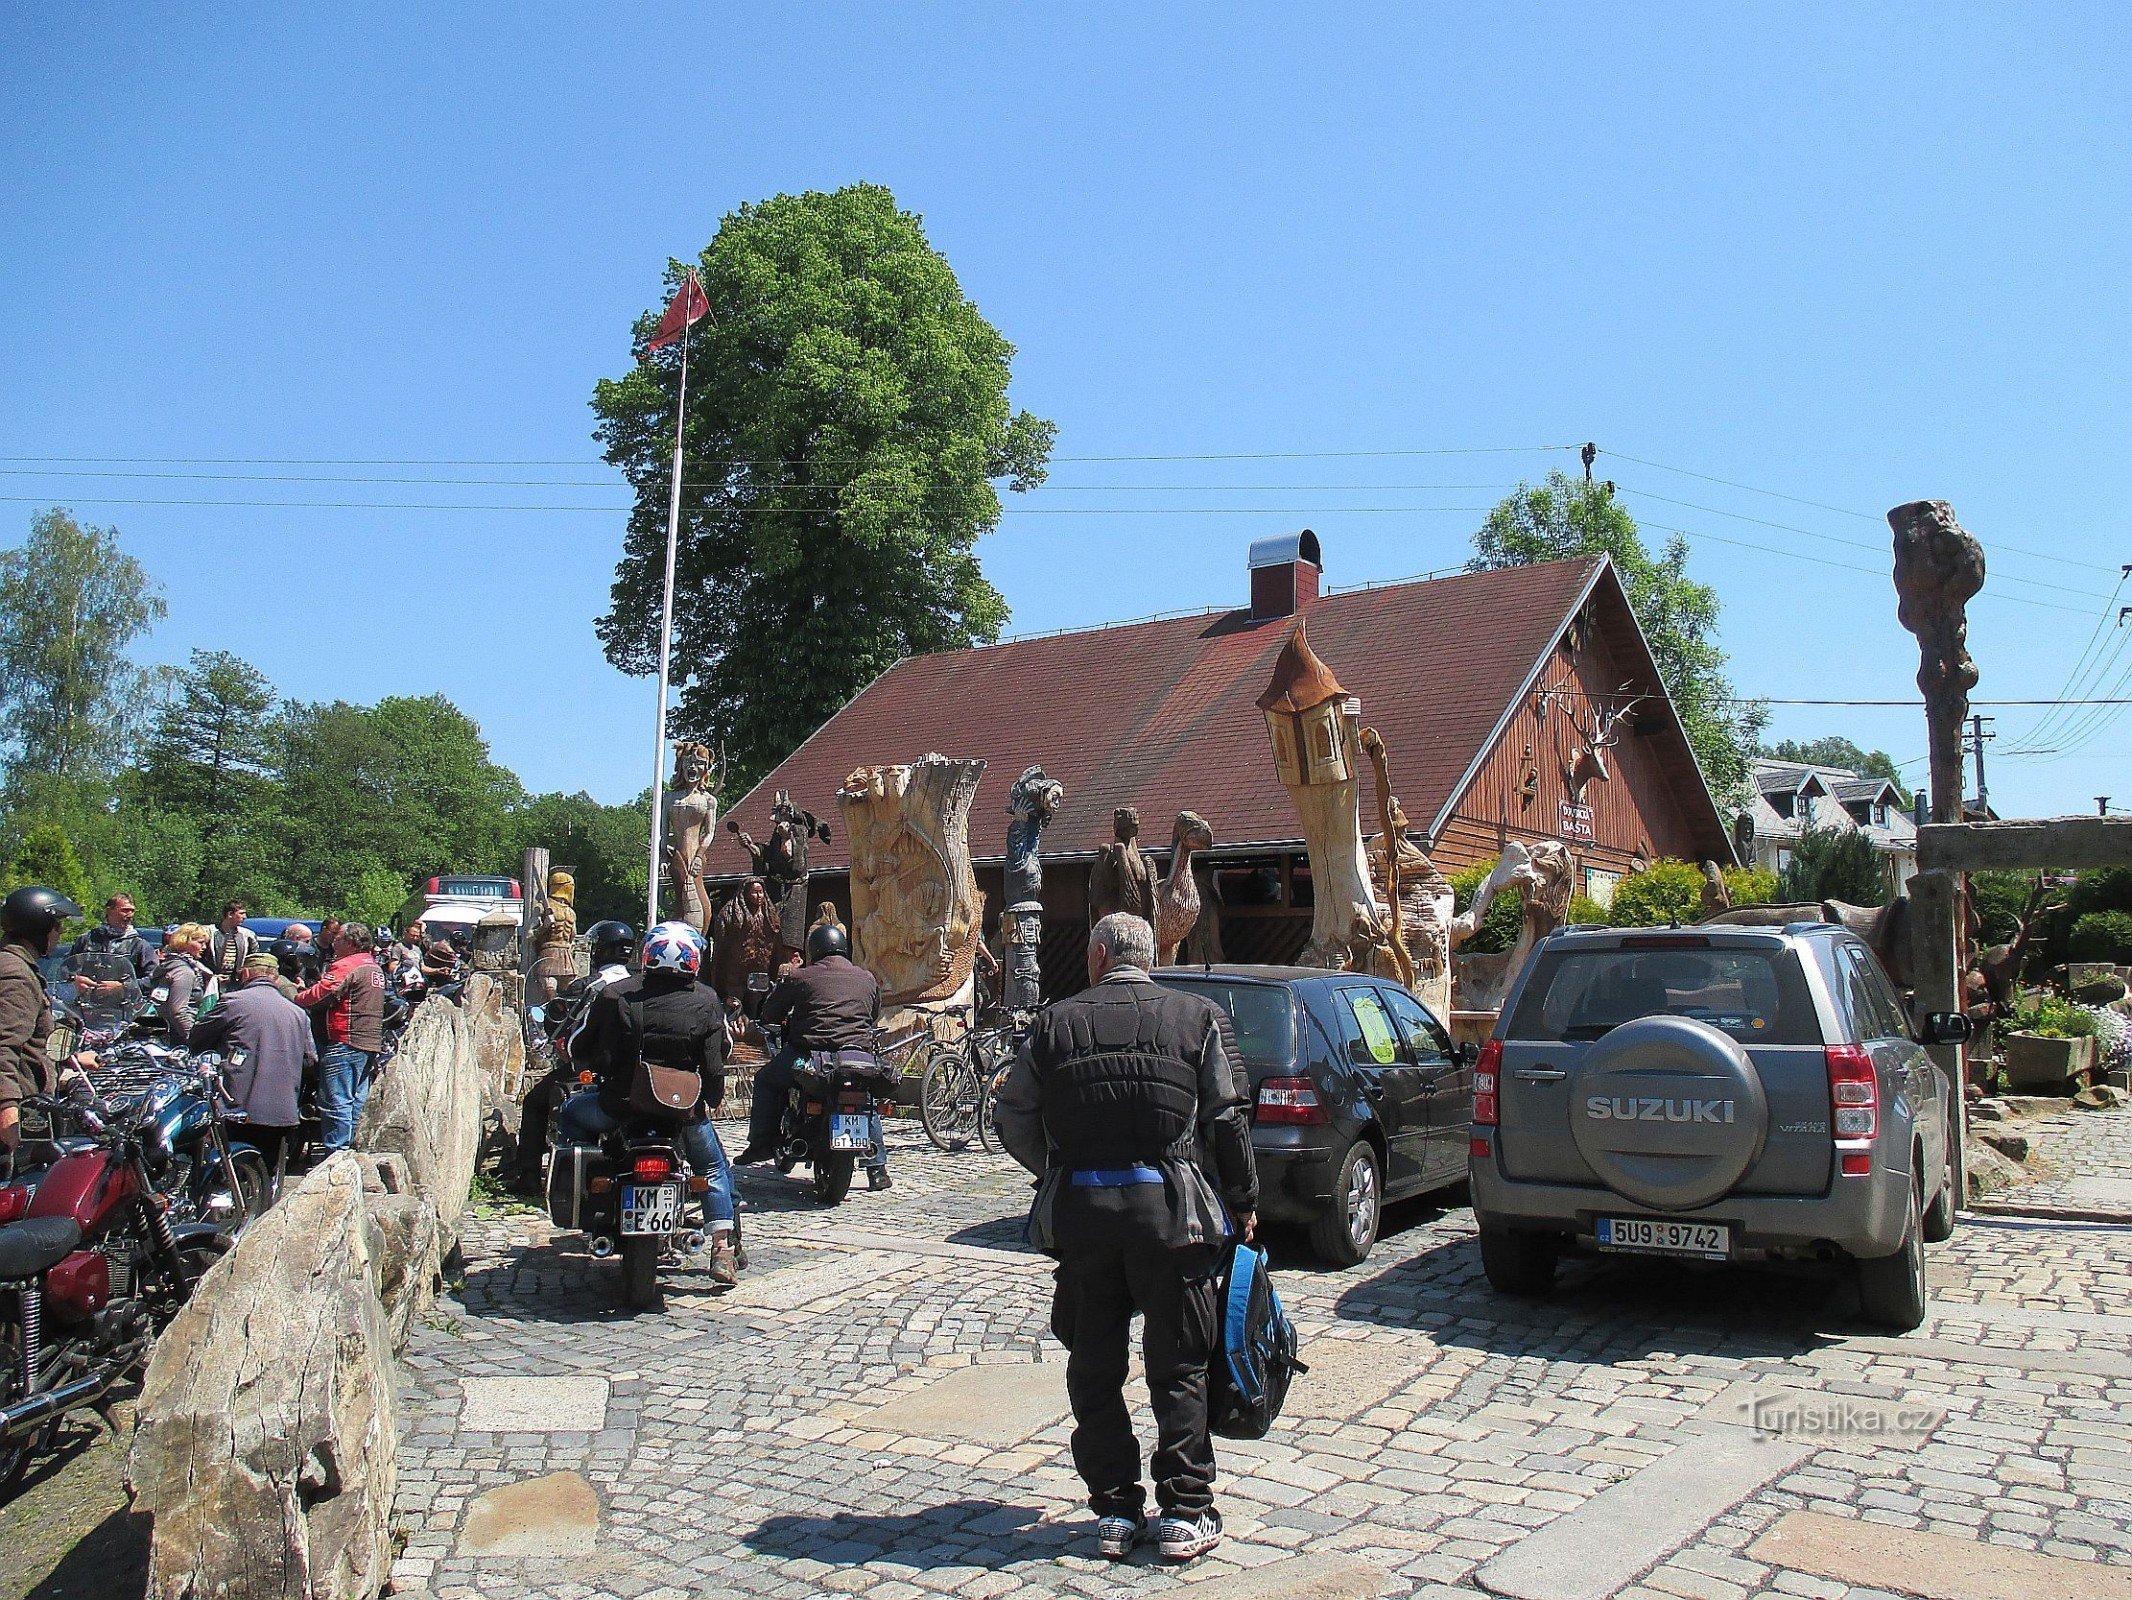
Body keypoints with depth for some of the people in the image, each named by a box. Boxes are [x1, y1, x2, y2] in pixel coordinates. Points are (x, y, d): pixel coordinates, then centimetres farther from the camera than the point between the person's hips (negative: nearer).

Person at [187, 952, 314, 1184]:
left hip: (242, 1107, -4)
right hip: (283, 1112, 4)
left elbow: (197, 1038, 7)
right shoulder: (298, 1013, 13)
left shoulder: (233, 1002, -2)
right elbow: (310, 1059, 17)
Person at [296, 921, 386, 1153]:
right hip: (371, 1042, 9)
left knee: (336, 1103, -7)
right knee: (357, 1103, 14)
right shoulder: (375, 968, 18)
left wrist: (294, 999, 1)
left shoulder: (346, 967, -12)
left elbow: (317, 996, -16)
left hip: (345, 1042, -9)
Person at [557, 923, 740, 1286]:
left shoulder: (614, 995, -5)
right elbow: (713, 1066, -7)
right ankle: (722, 1249, 12)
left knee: (570, 1114, 30)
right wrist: (710, 1101, 12)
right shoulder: (706, 1001, -5)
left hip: (621, 1103, -1)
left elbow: (583, 1050, 0)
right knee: (714, 1168, 24)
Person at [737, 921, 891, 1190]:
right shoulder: (867, 979, 16)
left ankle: (761, 1144, 17)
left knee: (765, 1081, 25)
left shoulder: (798, 976, 6)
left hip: (808, 1053, -2)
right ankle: (877, 1170, 23)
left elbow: (769, 1014, 12)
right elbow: (874, 1017, 27)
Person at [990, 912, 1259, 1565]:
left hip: (1080, 1209, 1)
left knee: (1095, 1369, 13)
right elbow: (1226, 1118, -1)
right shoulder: (1193, 1016, 1)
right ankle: (1185, 1515, 13)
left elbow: (1011, 1116, 3)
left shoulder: (1057, 1022, 2)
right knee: (1178, 1368, 10)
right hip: (1166, 1204, 0)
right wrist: (1243, 1203, 10)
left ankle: (1115, 1511, 19)